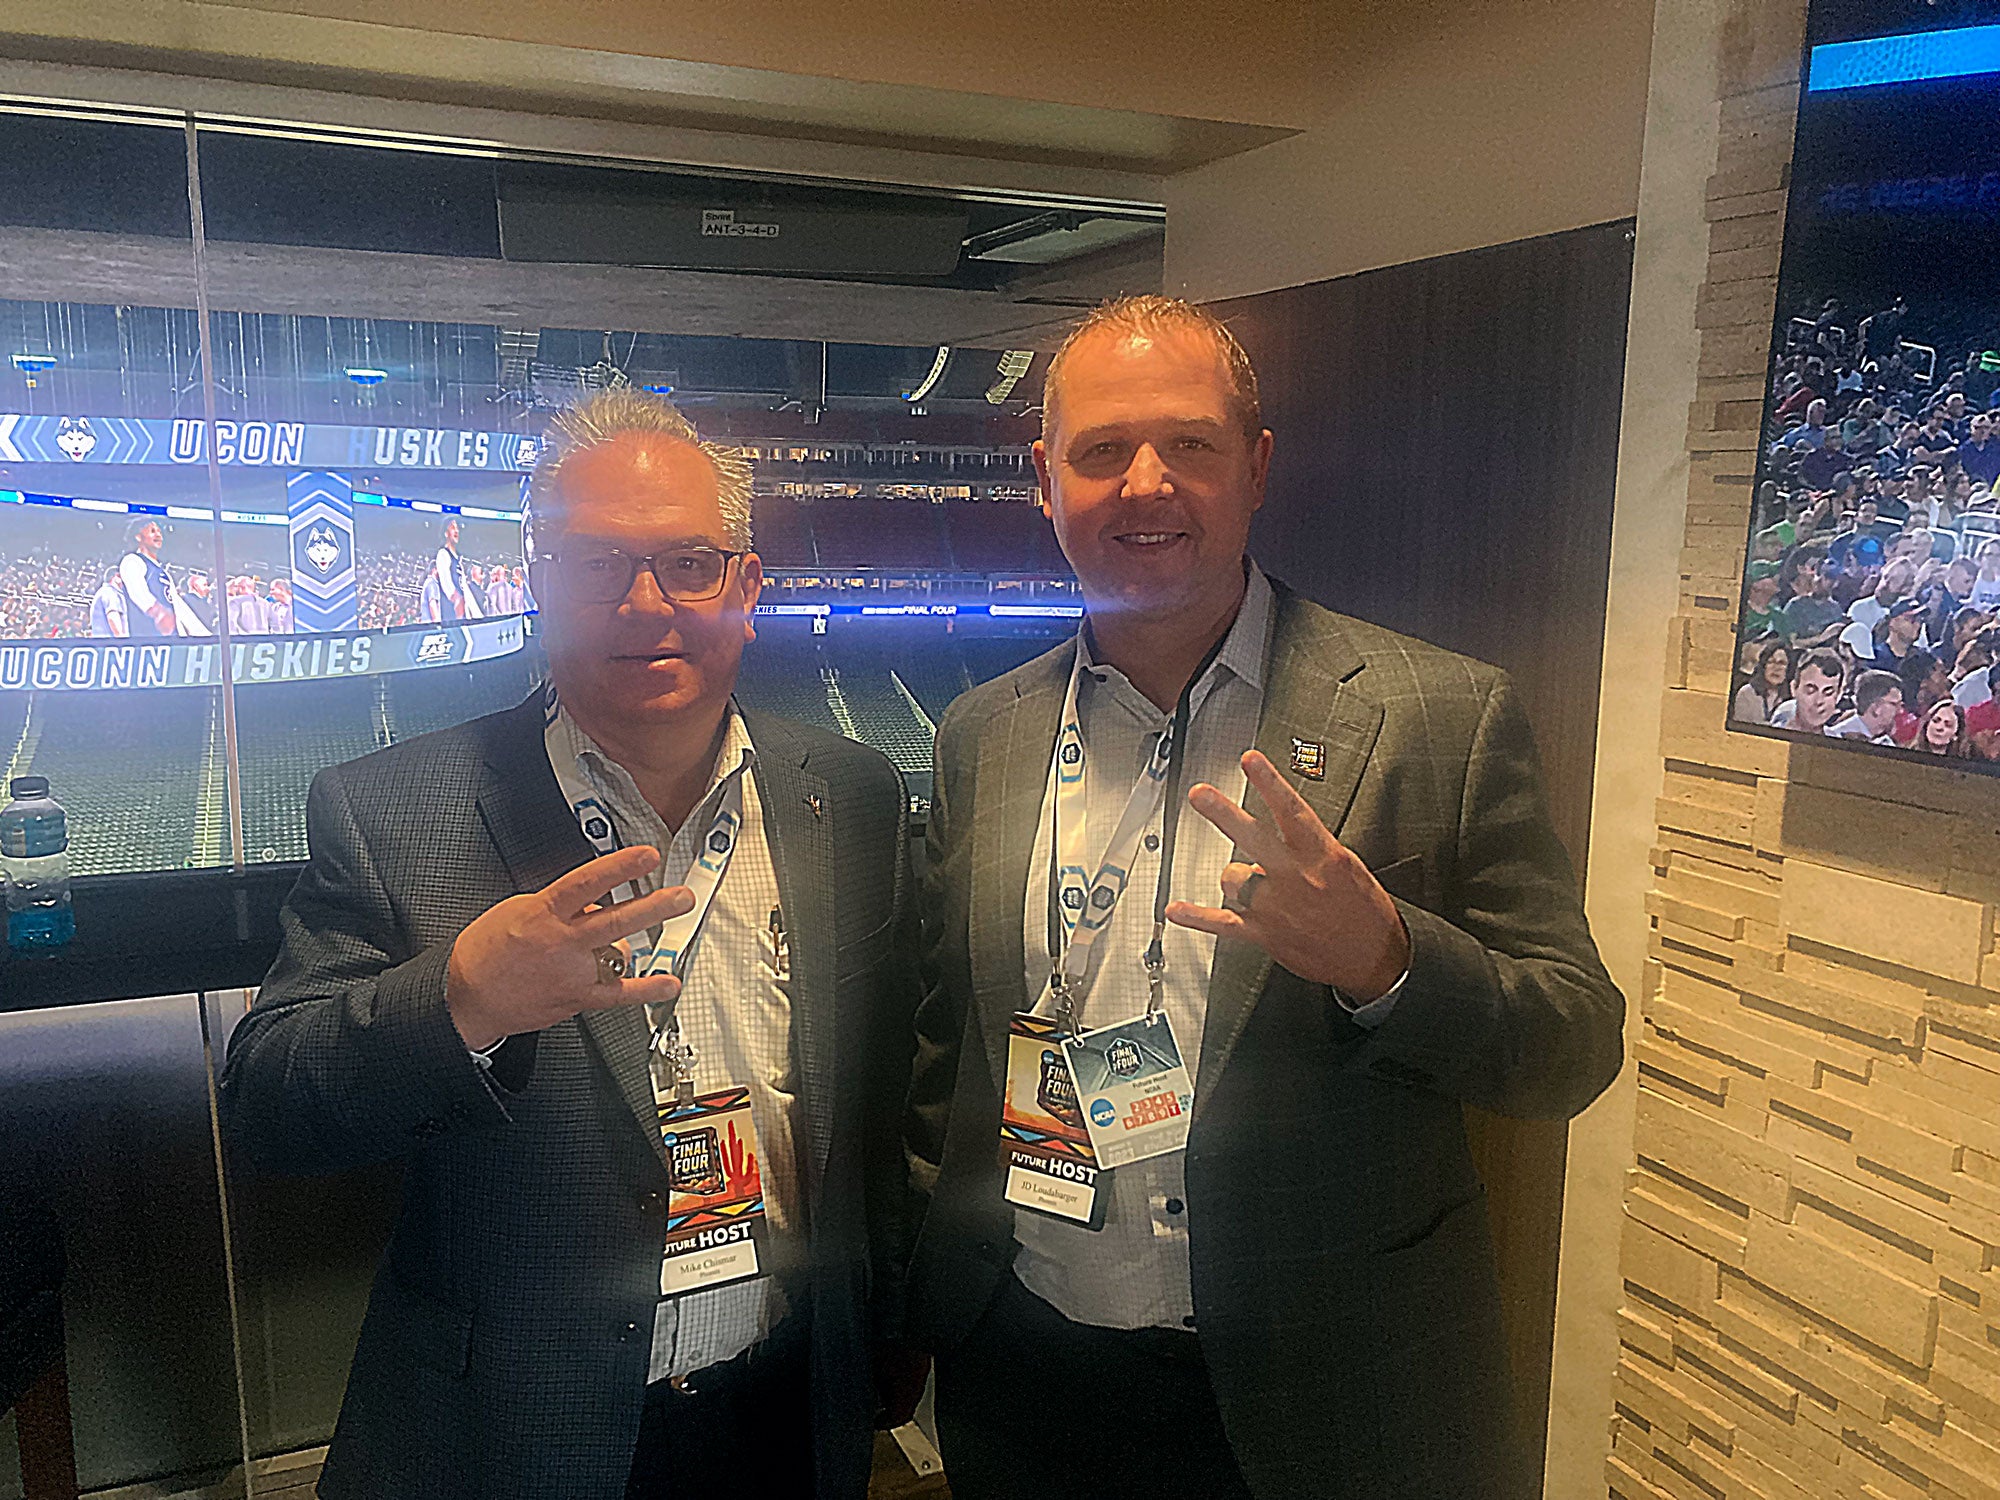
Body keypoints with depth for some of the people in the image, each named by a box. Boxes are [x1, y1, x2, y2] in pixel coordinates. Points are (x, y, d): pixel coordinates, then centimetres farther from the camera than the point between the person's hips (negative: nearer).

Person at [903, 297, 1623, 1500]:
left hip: (1325, 1402, -2)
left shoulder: (1445, 716, -11)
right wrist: (929, 1310, 8)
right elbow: (942, 1051, 6)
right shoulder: (983, 737, -1)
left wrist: (1383, 957, -28)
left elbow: (1576, 1050, -10)